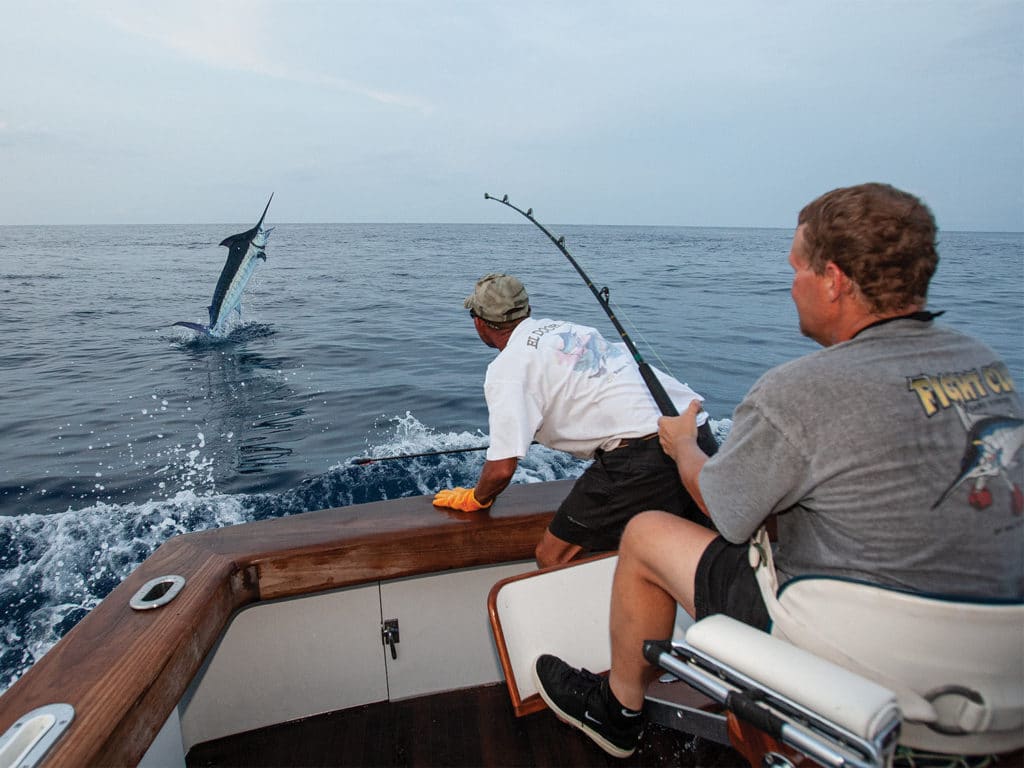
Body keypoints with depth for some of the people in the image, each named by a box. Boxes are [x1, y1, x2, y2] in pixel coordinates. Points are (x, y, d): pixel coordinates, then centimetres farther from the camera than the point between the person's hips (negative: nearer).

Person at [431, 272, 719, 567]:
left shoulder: (507, 367, -4)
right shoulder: (563, 327, 19)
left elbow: (502, 468, -9)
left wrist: (475, 499, 12)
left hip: (640, 458, -9)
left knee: (553, 559, 3)